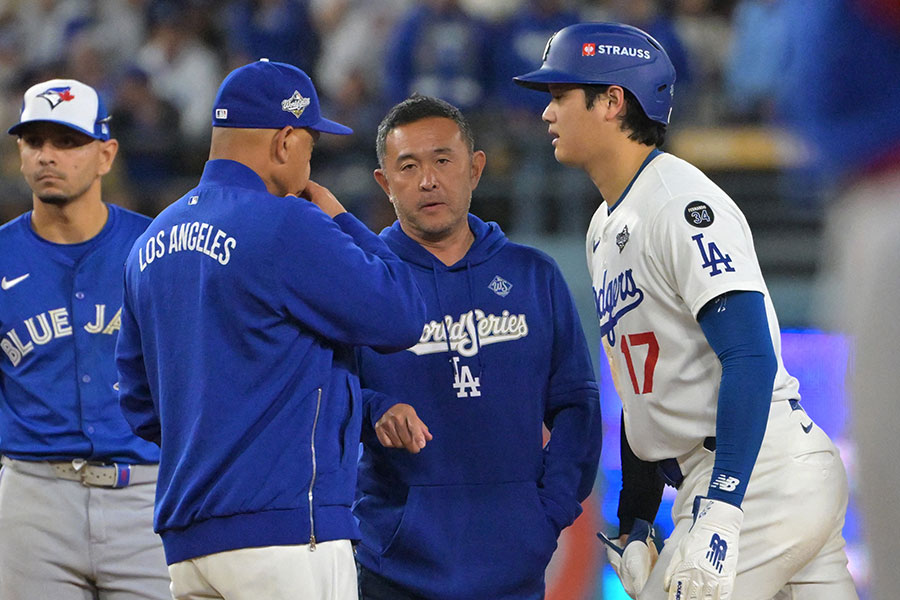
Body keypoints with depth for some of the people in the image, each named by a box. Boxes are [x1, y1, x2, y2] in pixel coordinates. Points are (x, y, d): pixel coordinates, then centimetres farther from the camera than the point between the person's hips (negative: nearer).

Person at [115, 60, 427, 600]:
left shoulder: (150, 245, 16)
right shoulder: (287, 227, -11)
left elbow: (139, 399, 21)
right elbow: (399, 318, -8)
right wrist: (340, 220, 4)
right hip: (283, 529, -8)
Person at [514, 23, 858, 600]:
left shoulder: (682, 204, -13)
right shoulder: (606, 228, 18)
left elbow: (751, 356, -22)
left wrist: (718, 515, -30)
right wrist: (635, 519, 20)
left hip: (762, 480, -9)